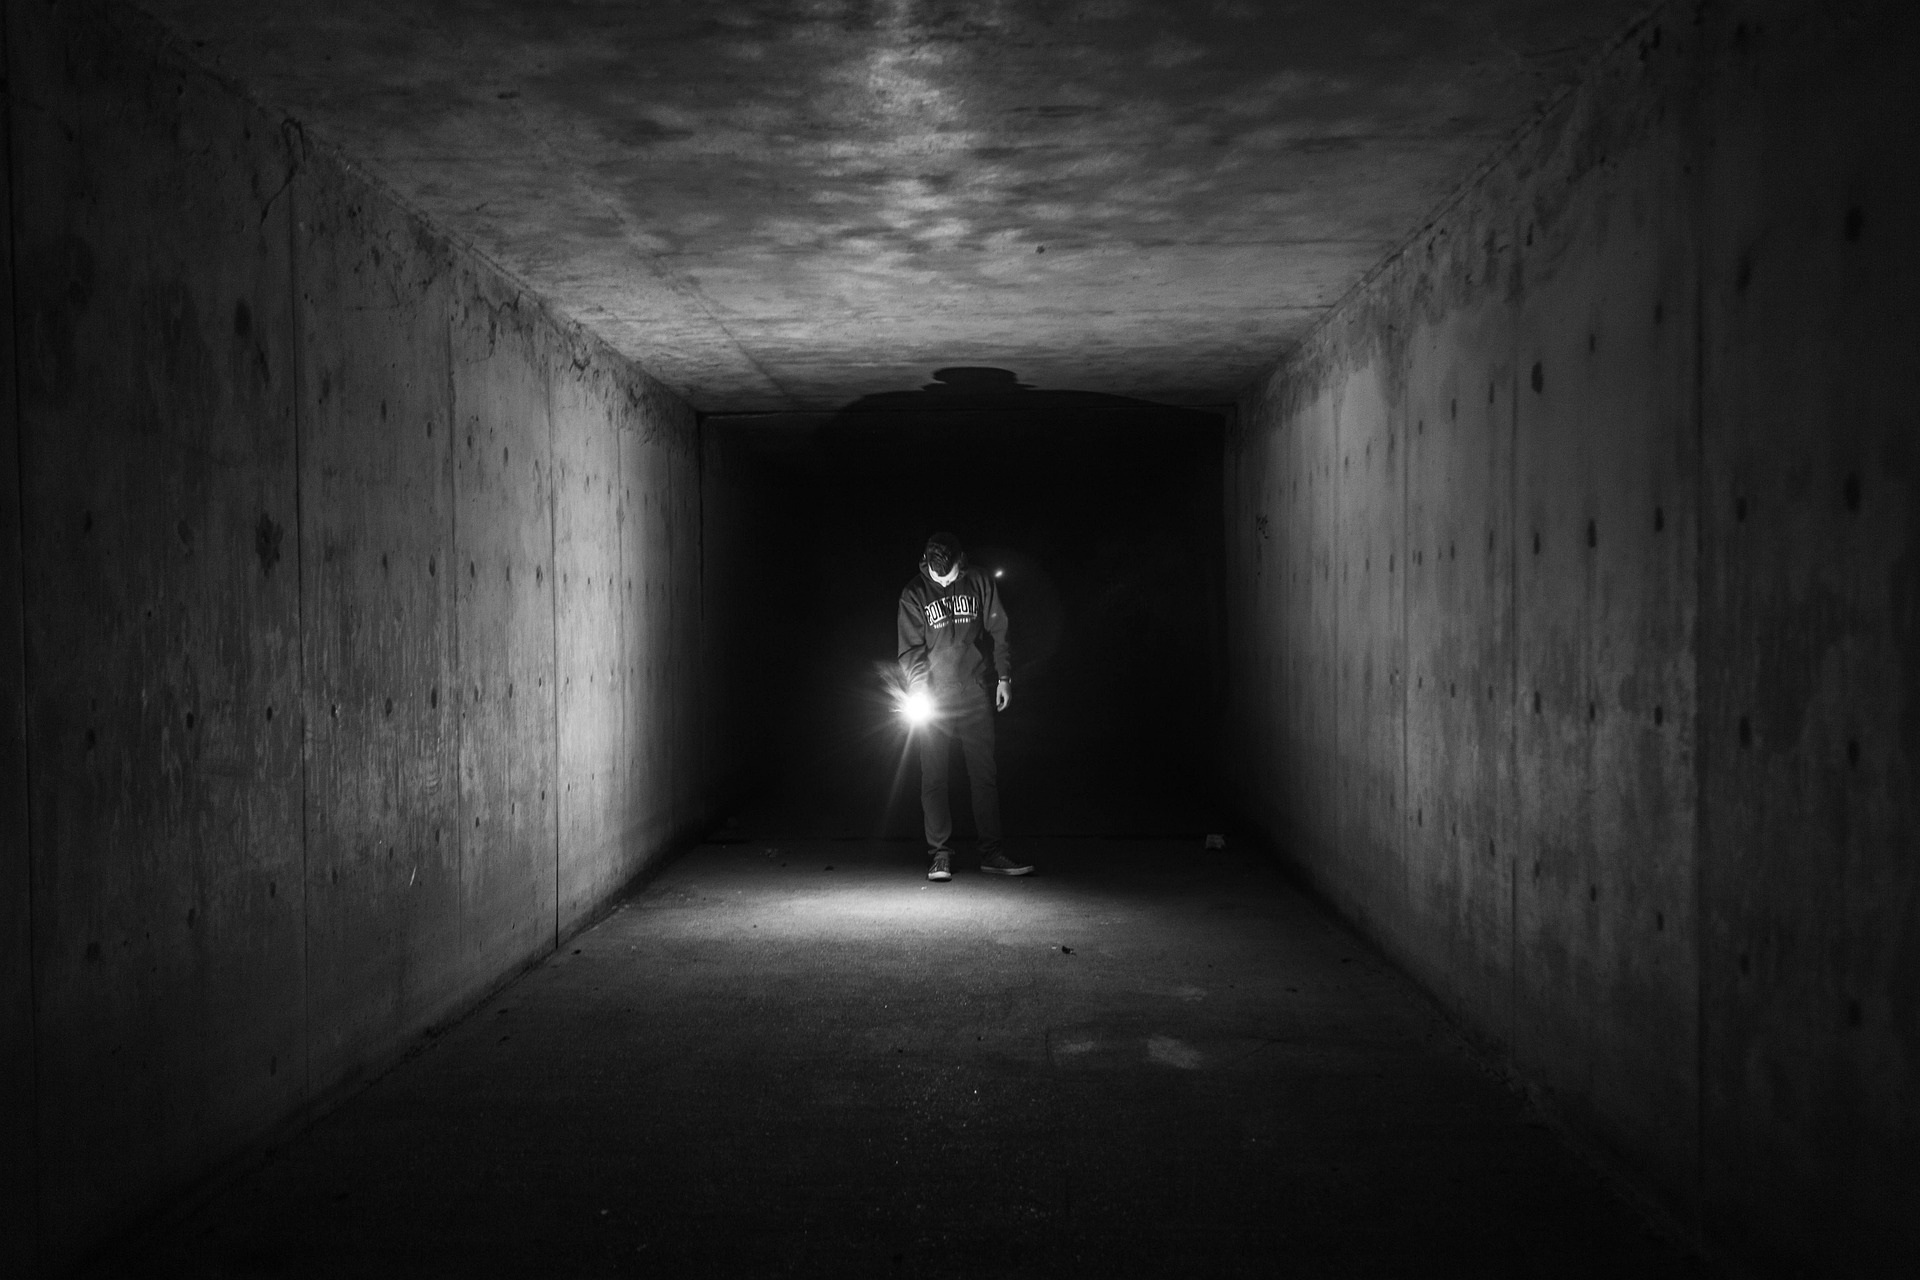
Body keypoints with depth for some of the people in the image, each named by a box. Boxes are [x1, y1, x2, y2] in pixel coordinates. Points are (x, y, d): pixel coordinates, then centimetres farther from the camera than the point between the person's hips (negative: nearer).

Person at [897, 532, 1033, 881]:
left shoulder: (980, 583, 2)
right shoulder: (914, 594, -3)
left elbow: (999, 631, 10)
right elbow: (910, 650, -4)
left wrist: (1004, 676, 4)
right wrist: (919, 691, -14)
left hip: (974, 695, 2)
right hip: (932, 697, -1)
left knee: (985, 775, 2)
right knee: (934, 779, -2)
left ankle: (992, 852, 7)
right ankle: (940, 855, 4)